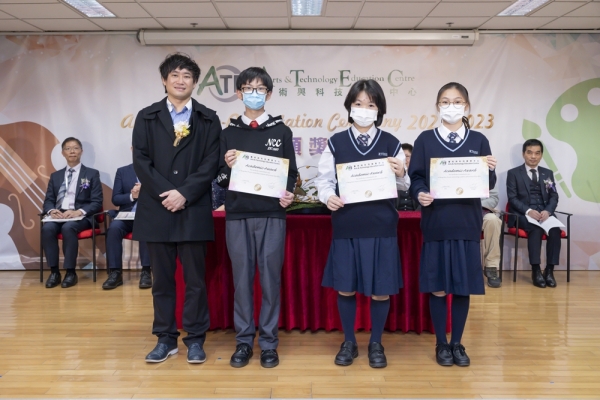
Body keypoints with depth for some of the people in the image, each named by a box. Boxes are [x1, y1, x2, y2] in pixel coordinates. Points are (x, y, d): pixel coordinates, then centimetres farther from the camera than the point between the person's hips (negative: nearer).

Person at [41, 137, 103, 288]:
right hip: (58, 215, 3)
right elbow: (48, 200, 14)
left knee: (68, 227, -35)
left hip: (81, 216, -3)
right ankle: (54, 271, -20)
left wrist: (79, 212, -19)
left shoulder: (92, 174, 8)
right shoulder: (55, 176, 20)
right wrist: (52, 211, -11)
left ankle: (70, 272, -25)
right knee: (47, 228, -30)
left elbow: (97, 202, -1)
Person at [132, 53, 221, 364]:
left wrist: (185, 194, -13)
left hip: (194, 210, -1)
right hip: (156, 208, 2)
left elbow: (211, 163, -2)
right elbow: (140, 161, 1)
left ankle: (195, 339, 16)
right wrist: (165, 193, -11)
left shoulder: (208, 119, 7)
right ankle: (165, 338, 21)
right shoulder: (146, 117, 10)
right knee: (162, 278, 8)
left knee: (194, 278, 4)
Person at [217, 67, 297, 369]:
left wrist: (288, 193, -13)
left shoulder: (281, 131, 7)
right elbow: (220, 178, 9)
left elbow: (291, 173, 6)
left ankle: (268, 343, 15)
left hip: (272, 214, -1)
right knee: (242, 278, 6)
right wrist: (228, 167, -12)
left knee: (270, 278, 3)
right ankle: (244, 341, 18)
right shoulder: (228, 133, 9)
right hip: (237, 214, 1)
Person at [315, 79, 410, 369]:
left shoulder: (391, 143, 4)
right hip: (346, 226, 0)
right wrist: (328, 197, -16)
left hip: (381, 226, 0)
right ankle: (349, 342, 27)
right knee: (345, 288, 7)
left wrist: (401, 174, -14)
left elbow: (403, 187, 7)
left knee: (381, 289, 6)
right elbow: (324, 179, 4)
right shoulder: (336, 142, 4)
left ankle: (376, 344, 26)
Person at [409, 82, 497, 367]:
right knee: (437, 288, 5)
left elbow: (488, 184, 6)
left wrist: (491, 171, -14)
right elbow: (415, 177, 0)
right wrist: (420, 194, -19)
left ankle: (457, 343, 25)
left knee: (463, 287, 8)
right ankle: (441, 343, 21)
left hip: (467, 224, 2)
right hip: (436, 223, -1)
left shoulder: (478, 141, 7)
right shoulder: (425, 139, 3)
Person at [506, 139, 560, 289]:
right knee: (536, 229, -34)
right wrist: (529, 211, -20)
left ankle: (549, 270, -21)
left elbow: (554, 197, 10)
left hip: (544, 212, 3)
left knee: (555, 230, -28)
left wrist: (547, 211, -12)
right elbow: (512, 198, -3)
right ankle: (536, 270, -26)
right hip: (522, 214, -3)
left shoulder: (548, 173, 18)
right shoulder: (513, 173, 6)